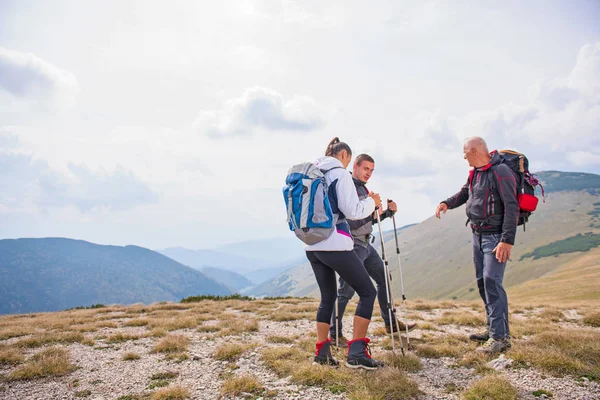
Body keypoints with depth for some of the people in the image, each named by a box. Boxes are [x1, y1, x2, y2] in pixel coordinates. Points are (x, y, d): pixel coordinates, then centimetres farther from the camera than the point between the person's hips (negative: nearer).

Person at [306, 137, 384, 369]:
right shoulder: (340, 173, -5)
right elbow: (352, 210, -12)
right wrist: (372, 202, 6)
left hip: (312, 246, 8)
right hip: (335, 245, -7)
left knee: (327, 297, 18)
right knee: (367, 292, 3)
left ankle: (322, 352, 16)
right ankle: (356, 352, -2)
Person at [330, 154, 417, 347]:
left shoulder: (363, 188, 16)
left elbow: (370, 219, 19)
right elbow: (349, 221, -23)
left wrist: (388, 211, 4)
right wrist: (371, 211, -27)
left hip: (365, 244, 10)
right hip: (352, 245, -10)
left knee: (383, 279, 15)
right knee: (346, 290, -7)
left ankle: (391, 323, 29)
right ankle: (335, 334, 4)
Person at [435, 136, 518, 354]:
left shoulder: (500, 172, -17)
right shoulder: (475, 173, 10)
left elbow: (511, 207, -20)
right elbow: (465, 192, 27)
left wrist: (507, 240, -25)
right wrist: (447, 203, 7)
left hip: (495, 236, -9)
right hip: (478, 234, 9)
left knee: (492, 281, -15)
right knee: (482, 281, 12)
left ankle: (501, 337, -9)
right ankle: (492, 328, 22)